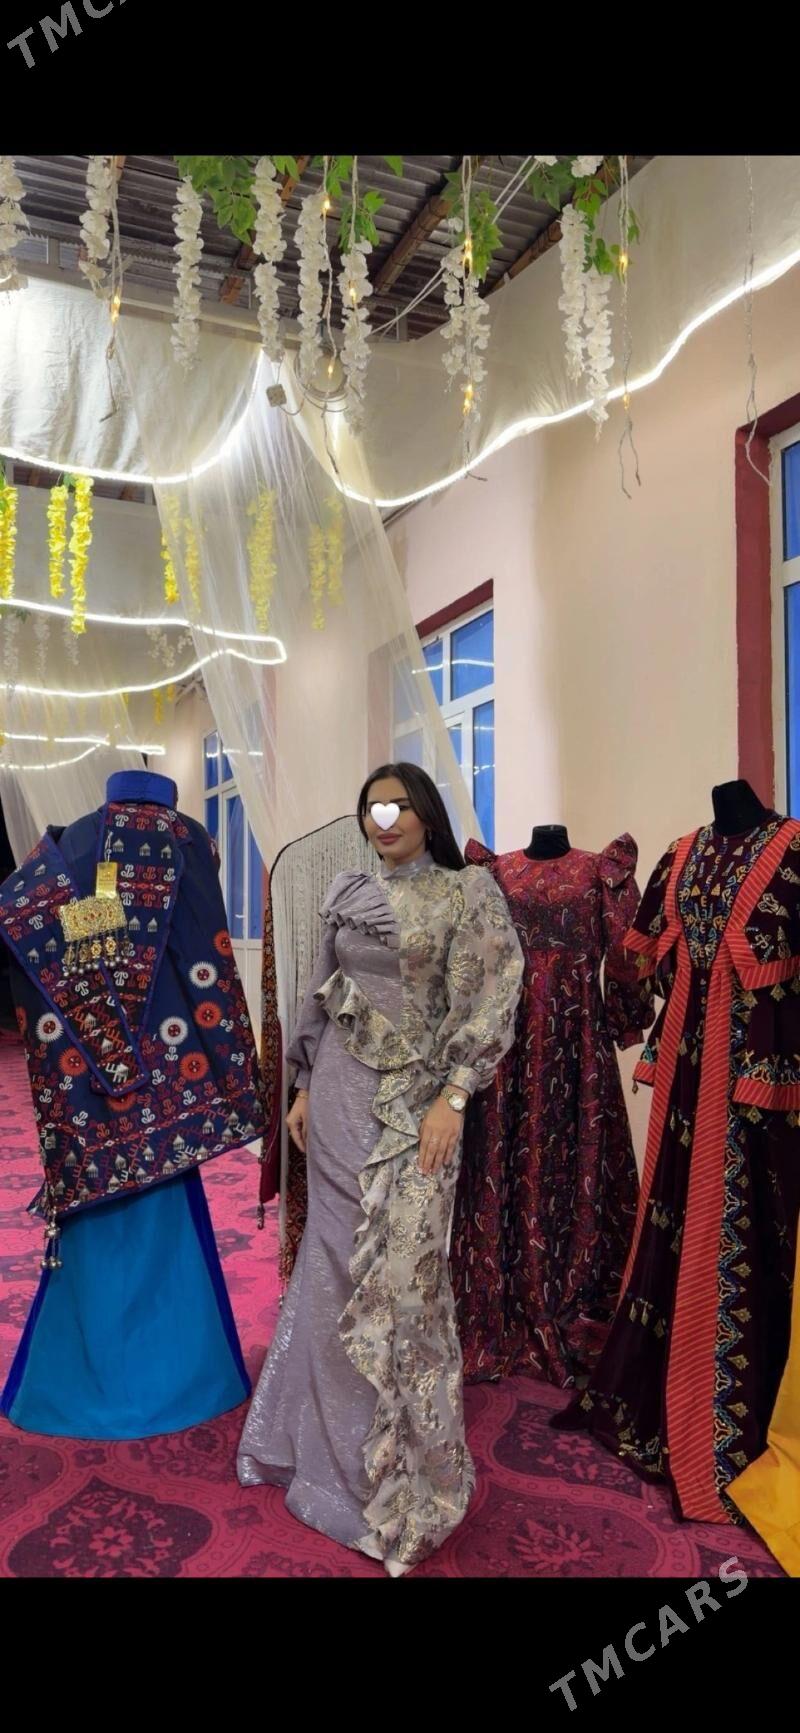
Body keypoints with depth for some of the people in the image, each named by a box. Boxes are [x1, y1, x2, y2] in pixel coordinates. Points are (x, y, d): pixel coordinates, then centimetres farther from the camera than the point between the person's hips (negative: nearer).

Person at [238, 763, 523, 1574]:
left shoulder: (468, 892, -6)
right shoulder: (347, 894, 8)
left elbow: (487, 1003, -11)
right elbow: (321, 997, 12)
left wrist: (452, 1098, -17)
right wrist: (305, 1086, 10)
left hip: (412, 1098, -4)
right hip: (340, 1092, 5)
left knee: (399, 1268, 2)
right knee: (338, 1258, 14)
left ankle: (404, 1459, 23)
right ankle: (333, 1434, 36)